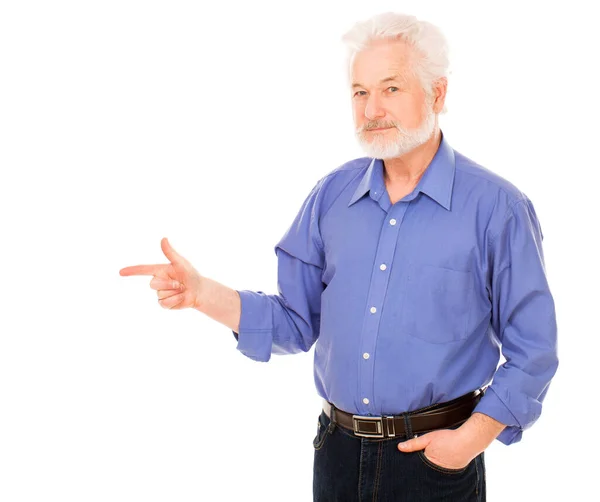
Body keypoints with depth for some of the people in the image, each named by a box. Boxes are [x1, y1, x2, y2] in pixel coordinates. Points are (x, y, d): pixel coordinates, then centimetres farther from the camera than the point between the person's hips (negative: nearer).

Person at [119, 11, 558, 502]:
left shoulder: (496, 207, -10)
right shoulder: (332, 195, 2)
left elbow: (532, 354, -6)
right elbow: (298, 323, 5)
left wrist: (473, 437, -14)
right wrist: (200, 292, -7)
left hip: (435, 458, -3)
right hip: (339, 451, 4)